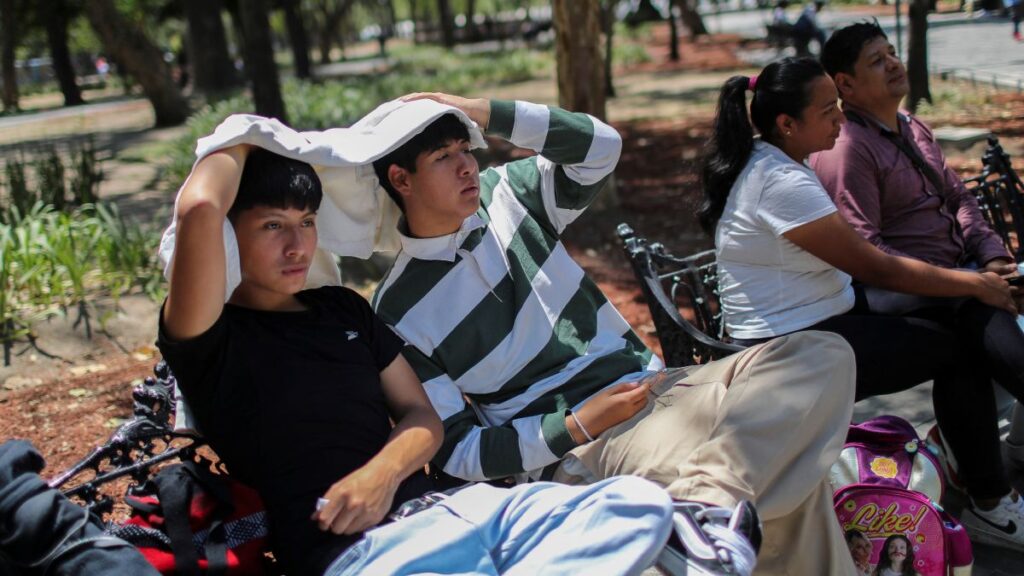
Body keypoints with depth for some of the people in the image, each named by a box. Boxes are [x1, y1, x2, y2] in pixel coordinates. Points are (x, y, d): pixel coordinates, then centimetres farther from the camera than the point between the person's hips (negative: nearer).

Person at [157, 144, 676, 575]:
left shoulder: (344, 309, 22)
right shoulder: (211, 340, 1)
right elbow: (199, 208, -18)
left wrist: (382, 473, -5)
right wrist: (239, 144, 5)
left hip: (438, 507, 8)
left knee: (640, 502, -14)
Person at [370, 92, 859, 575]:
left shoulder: (503, 193, 6)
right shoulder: (398, 314, -6)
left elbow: (602, 146, -2)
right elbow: (456, 452, -6)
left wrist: (489, 113, -10)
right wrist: (579, 426, -16)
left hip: (648, 384, 7)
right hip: (573, 449, -7)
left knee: (824, 354, -21)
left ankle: (707, 497, -36)